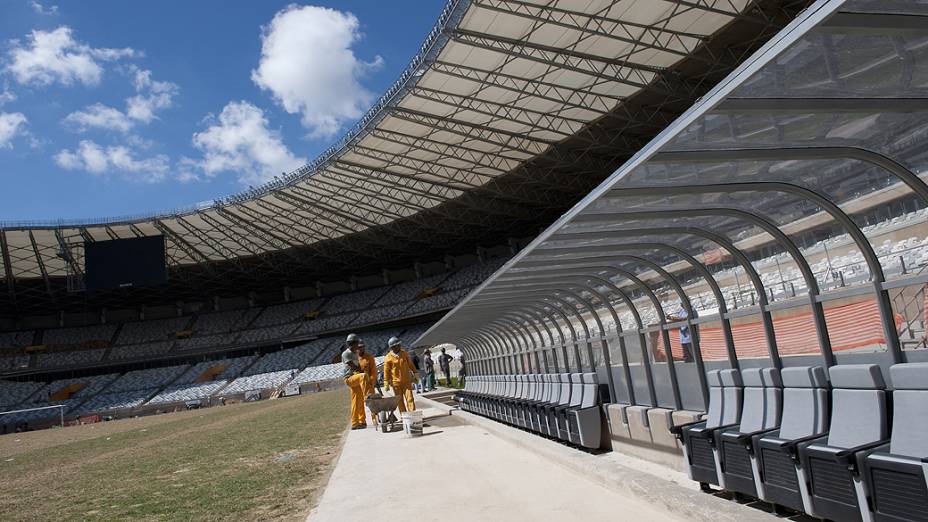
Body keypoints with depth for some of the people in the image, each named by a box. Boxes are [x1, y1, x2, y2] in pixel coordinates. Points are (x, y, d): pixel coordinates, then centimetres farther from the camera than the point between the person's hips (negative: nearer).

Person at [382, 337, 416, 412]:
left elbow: (410, 364, 13)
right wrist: (386, 383, -8)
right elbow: (386, 371, -6)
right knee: (400, 400, 6)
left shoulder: (404, 353, 3)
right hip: (396, 382, -2)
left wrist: (415, 374, 16)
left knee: (410, 398, -5)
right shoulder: (388, 357, -8)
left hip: (406, 381, 2)